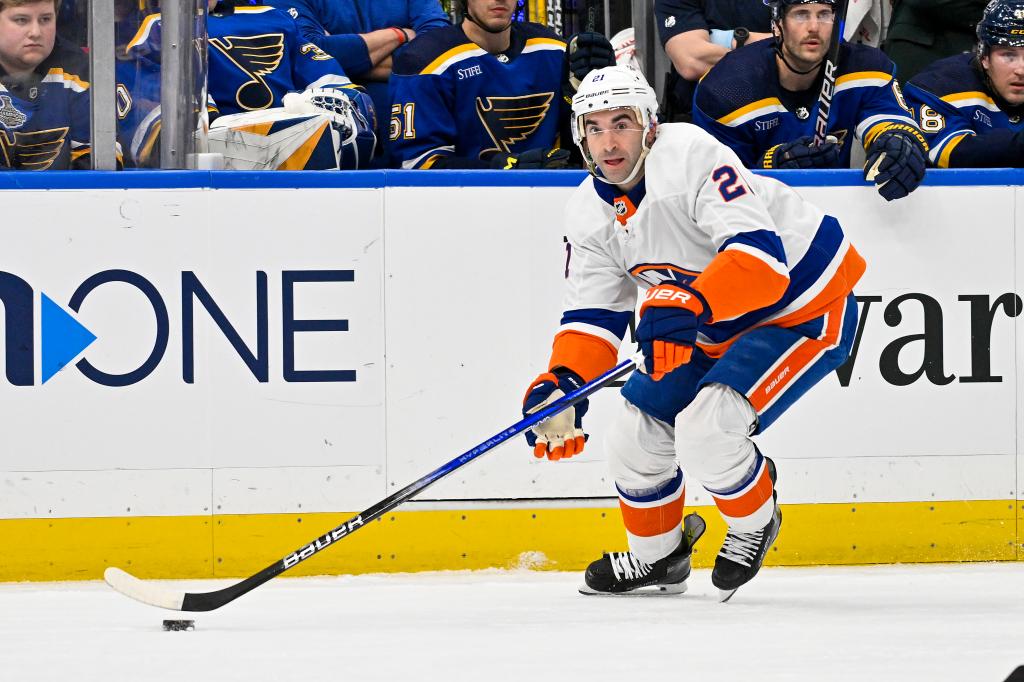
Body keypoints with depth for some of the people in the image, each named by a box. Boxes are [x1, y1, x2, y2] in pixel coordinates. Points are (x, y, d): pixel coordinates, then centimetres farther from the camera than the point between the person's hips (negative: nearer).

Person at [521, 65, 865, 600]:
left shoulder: (693, 156, -29)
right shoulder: (590, 213, -4)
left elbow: (760, 255, -39)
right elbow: (593, 315, -3)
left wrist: (690, 306, -52)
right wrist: (560, 386, -21)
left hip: (805, 308, -9)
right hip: (717, 329, 9)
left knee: (704, 428, -26)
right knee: (635, 435, 5)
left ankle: (755, 522, 5)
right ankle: (657, 556, 32)